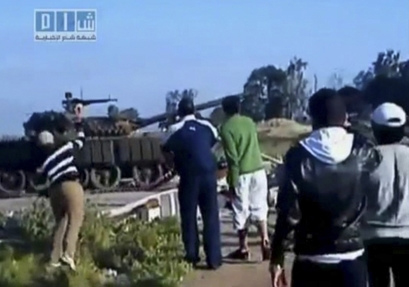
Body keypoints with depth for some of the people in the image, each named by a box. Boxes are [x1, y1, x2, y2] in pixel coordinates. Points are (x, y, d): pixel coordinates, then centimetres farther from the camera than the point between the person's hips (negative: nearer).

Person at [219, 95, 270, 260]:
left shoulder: (226, 128, -10)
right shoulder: (250, 122, 8)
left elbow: (232, 157, -14)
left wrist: (233, 180, -11)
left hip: (242, 174, -5)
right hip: (258, 170, 5)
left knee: (241, 212, 6)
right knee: (259, 208, 12)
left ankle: (243, 249, 14)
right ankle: (265, 243, 3)